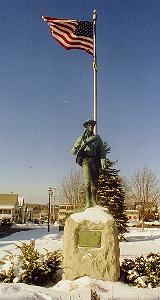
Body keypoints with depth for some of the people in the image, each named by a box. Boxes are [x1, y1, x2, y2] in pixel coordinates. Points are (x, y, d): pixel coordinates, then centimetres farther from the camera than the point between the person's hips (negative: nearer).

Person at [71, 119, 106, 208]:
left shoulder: (97, 138, 14)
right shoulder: (81, 138, 10)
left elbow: (102, 151, 10)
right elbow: (73, 152, 8)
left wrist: (103, 161, -5)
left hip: (95, 162, 2)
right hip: (86, 161, -2)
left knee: (94, 182, 3)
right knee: (87, 181, -15)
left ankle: (93, 201, 14)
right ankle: (88, 201, -10)